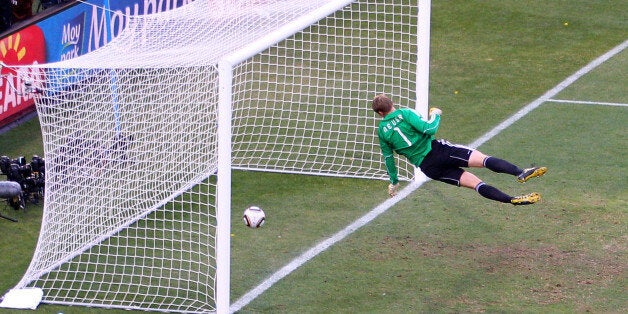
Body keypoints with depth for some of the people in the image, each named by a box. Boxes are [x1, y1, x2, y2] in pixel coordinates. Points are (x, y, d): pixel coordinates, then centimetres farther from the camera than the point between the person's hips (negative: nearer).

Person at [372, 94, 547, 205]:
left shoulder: (382, 131, 10)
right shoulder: (404, 114, -2)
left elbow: (388, 158, 18)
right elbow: (429, 129, -12)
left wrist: (394, 182, 30)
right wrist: (436, 115, 8)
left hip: (426, 167, 4)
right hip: (436, 150, -4)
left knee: (474, 182, -1)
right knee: (482, 159, -13)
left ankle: (512, 200, -16)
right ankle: (520, 173, -34)